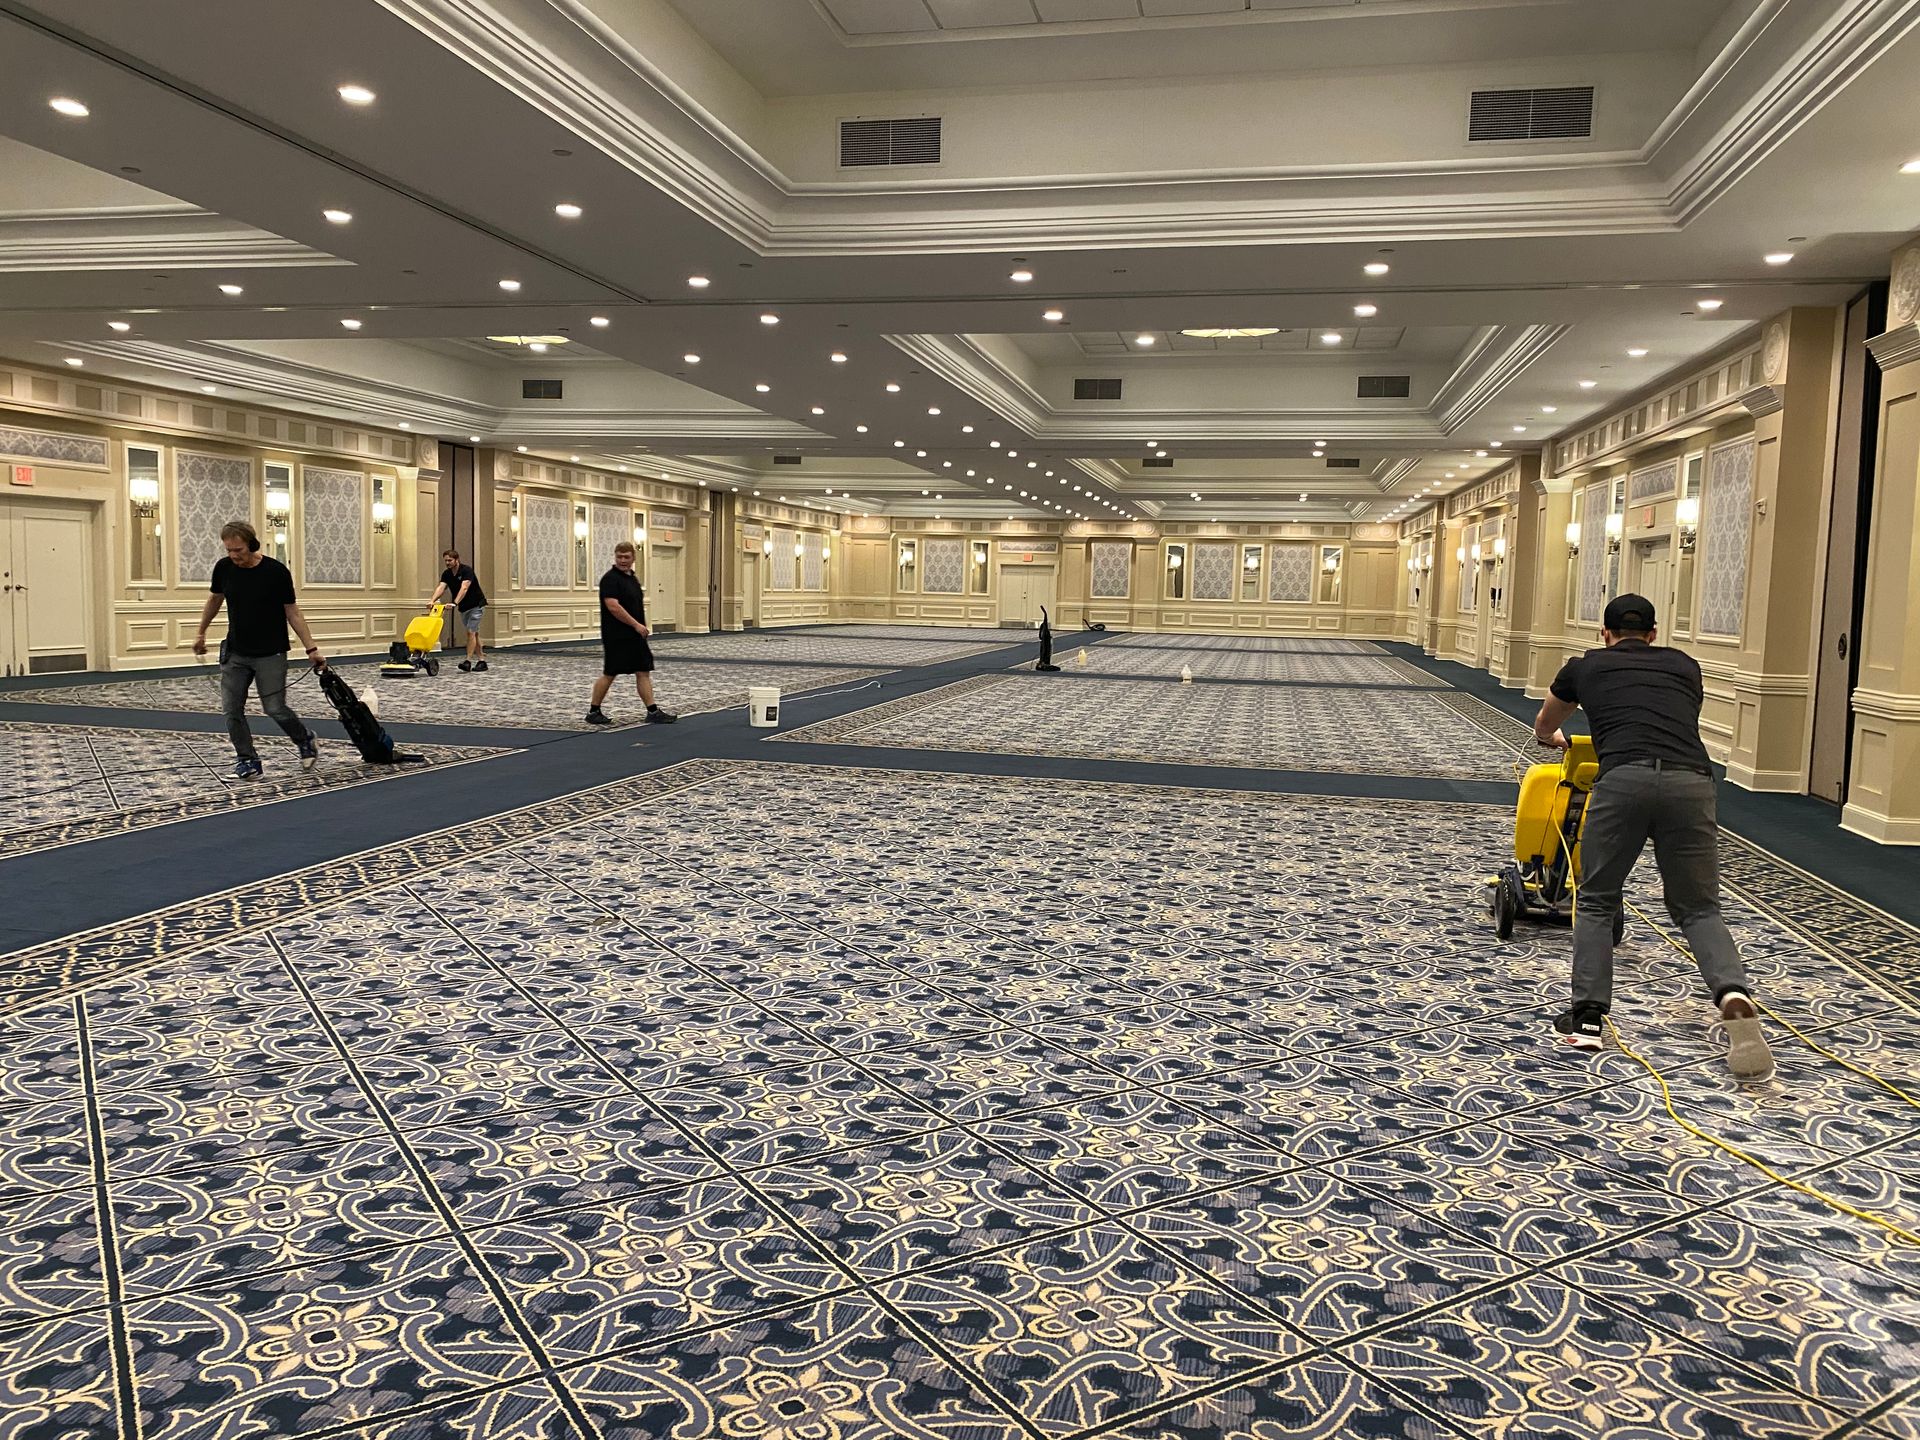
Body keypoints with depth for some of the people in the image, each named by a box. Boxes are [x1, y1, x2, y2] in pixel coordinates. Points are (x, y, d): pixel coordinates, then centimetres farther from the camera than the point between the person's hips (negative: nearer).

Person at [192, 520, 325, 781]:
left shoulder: (276, 571, -15)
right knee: (232, 709, -2)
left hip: (270, 654, -4)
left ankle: (306, 741, 20)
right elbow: (215, 600, 15)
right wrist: (201, 633, 22)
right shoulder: (223, 568, -4)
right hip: (235, 653, 4)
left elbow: (292, 613, -9)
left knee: (275, 709, -6)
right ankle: (248, 761, 10)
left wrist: (311, 649, -13)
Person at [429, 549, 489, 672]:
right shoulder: (446, 574, -1)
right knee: (473, 633, 10)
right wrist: (432, 600, -36)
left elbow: (464, 588, -35)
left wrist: (455, 603, -48)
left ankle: (468, 661, -16)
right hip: (464, 608, 7)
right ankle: (481, 660, 15)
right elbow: (441, 587, -17)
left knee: (471, 632, -14)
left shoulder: (467, 570, -21)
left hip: (476, 605, -7)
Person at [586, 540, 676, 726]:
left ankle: (652, 712, 4)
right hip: (616, 637, -8)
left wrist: (641, 627, 17)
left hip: (635, 636, 8)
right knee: (609, 674, -1)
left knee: (644, 672, 4)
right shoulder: (610, 578, -13)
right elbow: (613, 606, -22)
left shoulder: (633, 578, 14)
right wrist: (636, 625, -20)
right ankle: (593, 712, 10)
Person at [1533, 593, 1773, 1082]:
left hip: (1624, 780, -2)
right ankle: (1733, 995, -11)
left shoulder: (1585, 666, 25)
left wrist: (1556, 740, 68)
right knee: (1698, 907, 15)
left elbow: (1543, 728, 44)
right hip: (1690, 782, 2)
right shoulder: (1684, 665, 29)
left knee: (1595, 902, 16)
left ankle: (1587, 1017, 9)